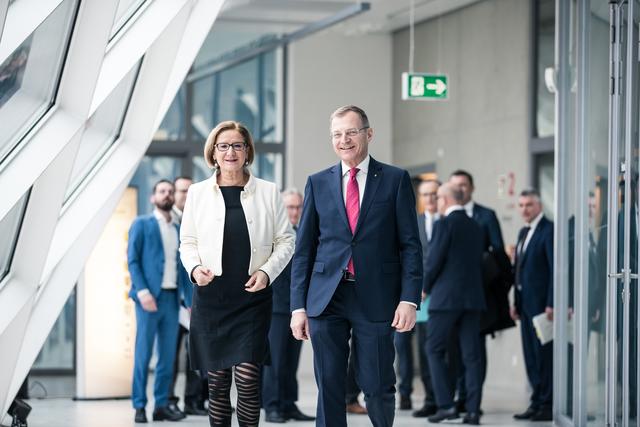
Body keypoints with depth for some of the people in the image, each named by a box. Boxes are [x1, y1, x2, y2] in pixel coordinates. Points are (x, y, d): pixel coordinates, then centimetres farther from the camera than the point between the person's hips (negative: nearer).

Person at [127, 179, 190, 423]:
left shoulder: (178, 230, 17)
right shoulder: (142, 224, 4)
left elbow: (183, 267, 16)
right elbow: (132, 260, -4)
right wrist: (142, 291, -15)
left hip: (172, 298, 5)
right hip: (150, 297, -5)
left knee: (168, 356, 4)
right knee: (143, 354, -4)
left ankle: (162, 405, 8)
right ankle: (139, 407, -1)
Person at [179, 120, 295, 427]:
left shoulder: (268, 192, 4)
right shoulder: (198, 192, 7)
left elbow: (285, 240, 7)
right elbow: (188, 241, 12)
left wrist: (267, 271, -8)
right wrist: (195, 267, -8)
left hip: (253, 296, -1)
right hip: (210, 296, 1)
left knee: (247, 378, -12)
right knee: (217, 383, 5)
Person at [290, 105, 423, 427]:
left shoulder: (395, 180, 5)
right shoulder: (318, 183, 10)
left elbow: (410, 244, 2)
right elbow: (303, 249, 10)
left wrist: (409, 299, -8)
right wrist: (298, 306, 3)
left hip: (375, 300, -2)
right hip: (327, 299, 2)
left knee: (377, 386, 1)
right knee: (329, 387, 2)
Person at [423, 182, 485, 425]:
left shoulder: (445, 223, -8)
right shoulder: (475, 227, 13)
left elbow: (434, 260, -11)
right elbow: (478, 262, 15)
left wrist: (425, 288, 4)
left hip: (446, 296, -6)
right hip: (473, 297, 6)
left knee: (434, 350, 3)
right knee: (471, 354, 5)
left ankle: (446, 405, -4)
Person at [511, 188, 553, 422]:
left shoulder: (549, 230, -10)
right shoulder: (524, 232, 17)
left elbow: (556, 269, -15)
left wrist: (551, 304, -19)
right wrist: (516, 302, 13)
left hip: (542, 303, -9)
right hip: (526, 304, 9)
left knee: (544, 354, -5)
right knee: (531, 356, 10)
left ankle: (548, 404, 0)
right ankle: (537, 403, 15)